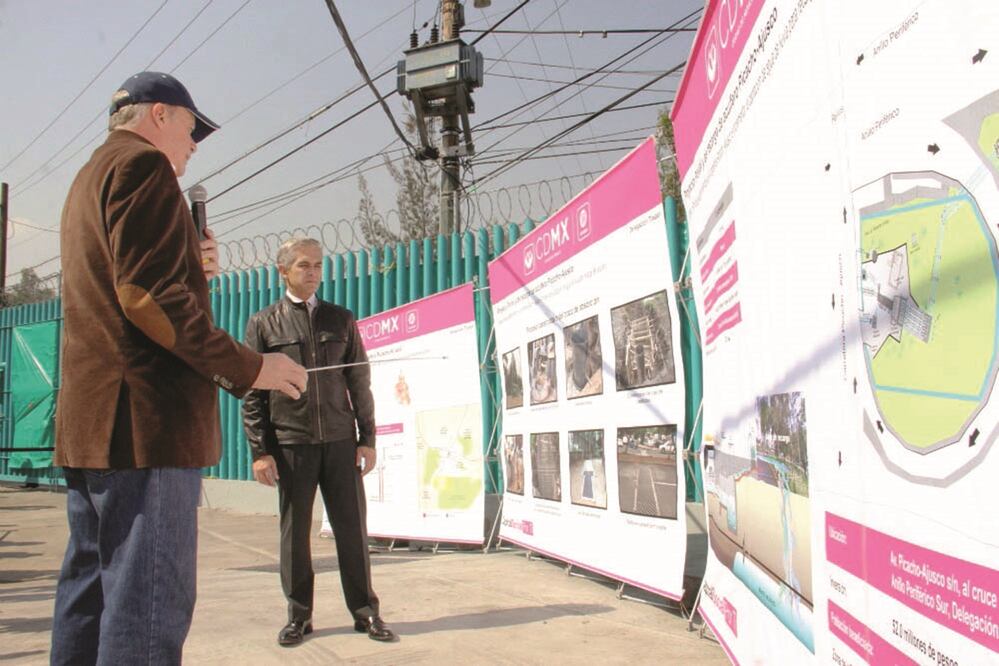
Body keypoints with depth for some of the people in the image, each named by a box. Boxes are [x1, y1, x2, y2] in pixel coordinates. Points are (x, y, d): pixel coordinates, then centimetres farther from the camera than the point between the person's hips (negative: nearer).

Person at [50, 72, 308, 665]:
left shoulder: (89, 178, 26)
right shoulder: (144, 164, -5)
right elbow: (148, 296, -19)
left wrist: (190, 267, 18)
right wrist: (247, 367, -15)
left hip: (89, 423, 11)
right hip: (145, 419, -10)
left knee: (90, 596, 15)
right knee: (149, 603, -9)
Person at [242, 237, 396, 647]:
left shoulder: (341, 319, 11)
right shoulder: (263, 324, 5)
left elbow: (359, 381, 10)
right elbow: (253, 392, 2)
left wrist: (367, 438, 4)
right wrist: (259, 451, -4)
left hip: (340, 440, 1)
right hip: (291, 442, -1)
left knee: (352, 527, 4)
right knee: (295, 531, 6)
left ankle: (365, 612, 15)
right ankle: (298, 616, 19)